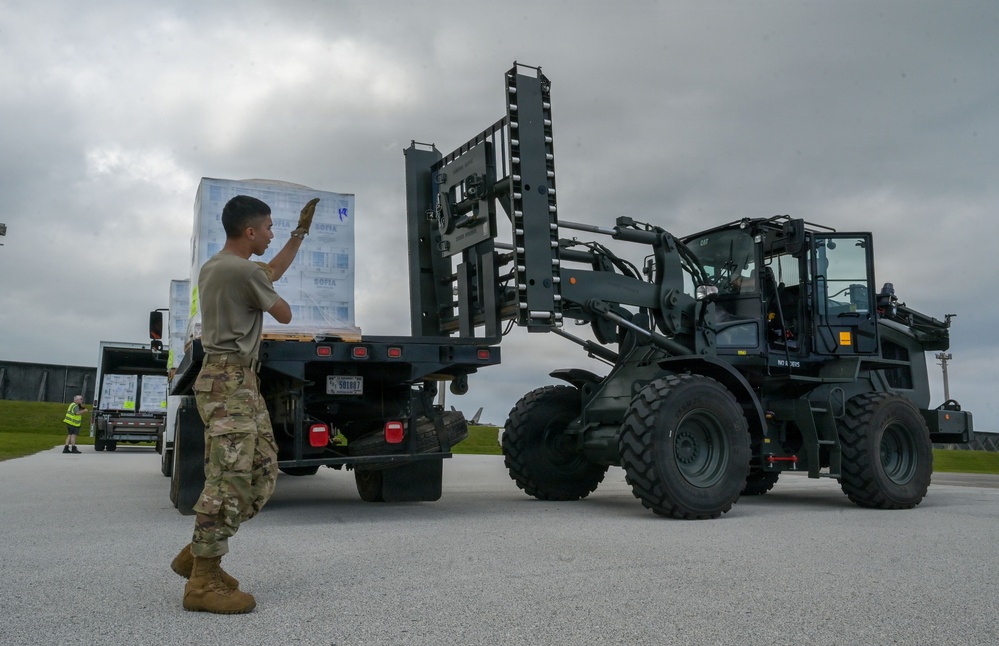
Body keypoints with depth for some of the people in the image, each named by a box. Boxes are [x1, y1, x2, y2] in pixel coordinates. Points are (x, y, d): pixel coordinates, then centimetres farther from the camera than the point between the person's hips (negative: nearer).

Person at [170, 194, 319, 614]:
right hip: (230, 382, -10)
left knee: (262, 472, 9)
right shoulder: (245, 271, -13)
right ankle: (203, 583, -5)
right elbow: (284, 314, 0)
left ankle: (197, 554, 15)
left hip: (241, 381, 10)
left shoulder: (211, 267, 18)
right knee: (230, 478, -11)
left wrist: (301, 231, 35)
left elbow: (272, 273, 31)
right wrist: (271, 298, 21)